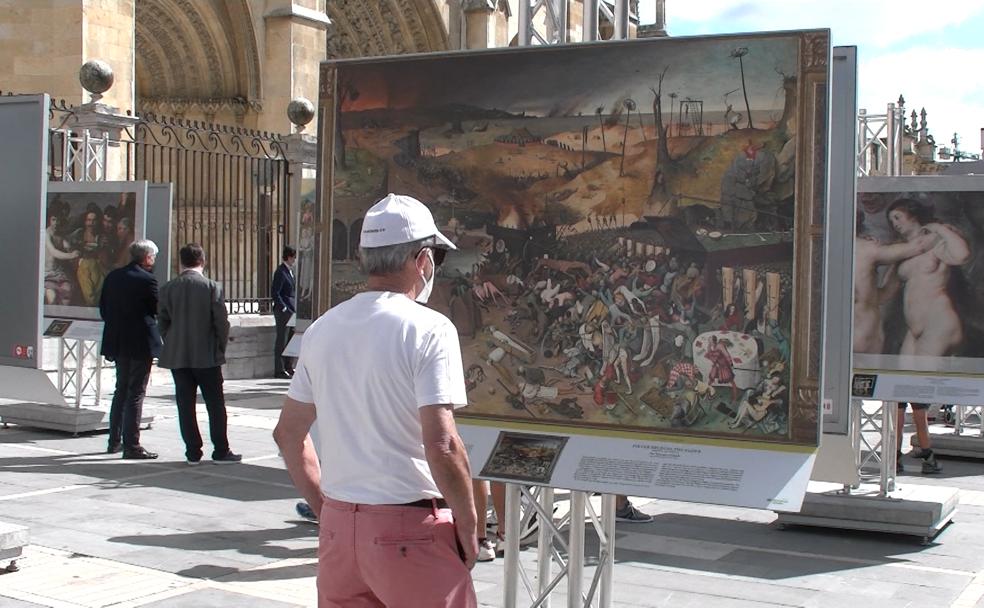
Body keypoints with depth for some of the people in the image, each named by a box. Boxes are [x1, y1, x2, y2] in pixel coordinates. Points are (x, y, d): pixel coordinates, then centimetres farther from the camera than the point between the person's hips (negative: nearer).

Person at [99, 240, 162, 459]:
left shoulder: (113, 277, 6)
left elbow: (103, 308, 10)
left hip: (117, 342, 7)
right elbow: (159, 310, -11)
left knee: (121, 391, 19)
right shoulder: (146, 280, -15)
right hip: (140, 344, -7)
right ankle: (131, 446, -2)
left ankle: (115, 441, 24)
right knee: (136, 394, -3)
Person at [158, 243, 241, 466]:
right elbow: (221, 322, -8)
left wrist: (172, 346, 15)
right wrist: (220, 348, 5)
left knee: (185, 405, 7)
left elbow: (163, 322, 4)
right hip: (207, 355, -3)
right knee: (215, 404, 6)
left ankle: (193, 452, 8)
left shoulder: (168, 288, 1)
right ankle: (221, 451, 7)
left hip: (177, 356, 3)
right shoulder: (212, 287, -8)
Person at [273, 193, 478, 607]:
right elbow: (441, 445, -20)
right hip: (409, 528, -6)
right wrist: (468, 526, -8)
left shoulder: (322, 329, 6)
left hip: (338, 524, 6)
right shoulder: (428, 329, -13)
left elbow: (288, 432, 13)